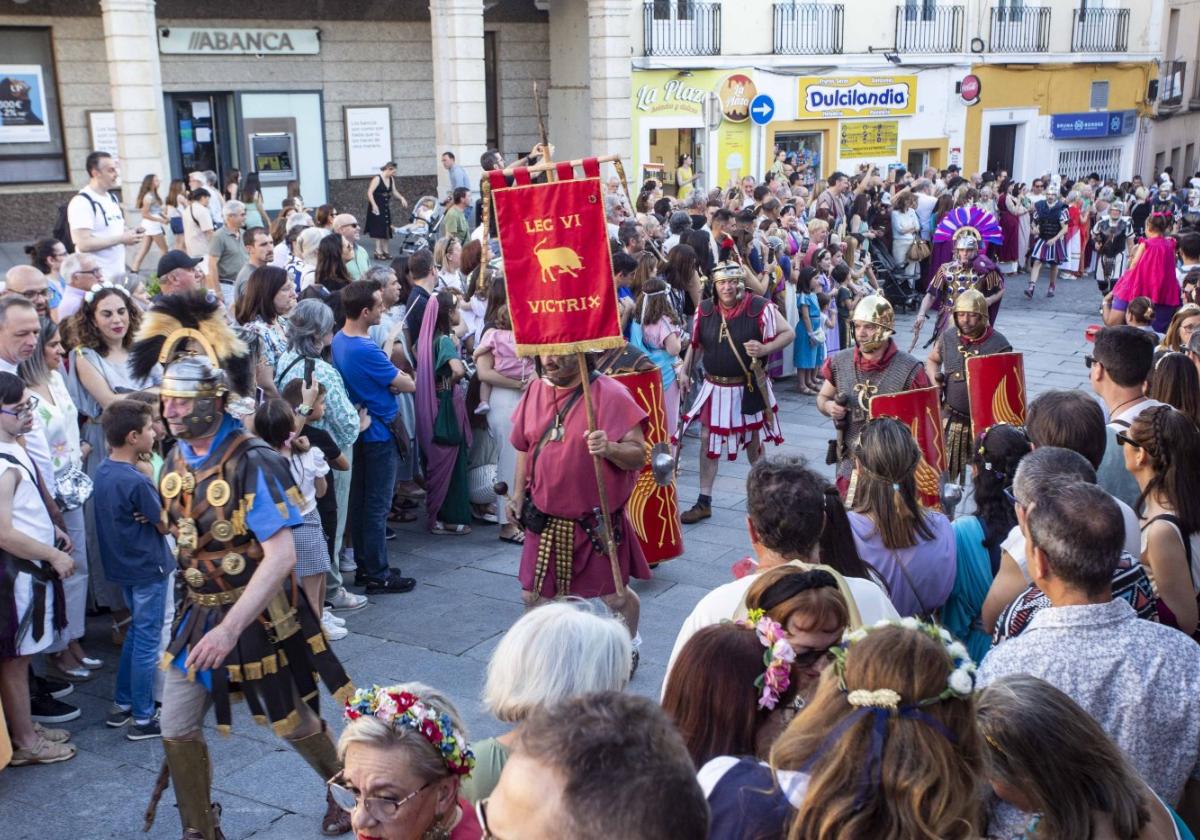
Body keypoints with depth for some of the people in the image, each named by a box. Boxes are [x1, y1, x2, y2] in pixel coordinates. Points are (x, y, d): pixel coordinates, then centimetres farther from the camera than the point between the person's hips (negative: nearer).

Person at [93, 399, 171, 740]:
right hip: (148, 568, -8)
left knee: (136, 634, 22)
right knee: (147, 642, 2)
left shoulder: (103, 471, 1)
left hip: (123, 565, 8)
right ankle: (142, 719, 11)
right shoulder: (137, 482, -25)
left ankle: (122, 705, 29)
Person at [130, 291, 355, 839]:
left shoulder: (252, 463, -24)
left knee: (292, 724, 13)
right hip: (199, 612, 6)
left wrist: (230, 629, -34)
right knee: (177, 731, 6)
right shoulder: (176, 460, -1)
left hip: (258, 614, -6)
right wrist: (199, 606, 12)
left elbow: (281, 556, -29)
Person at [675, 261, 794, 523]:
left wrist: (765, 349, -23)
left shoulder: (760, 308, -14)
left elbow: (788, 333, -7)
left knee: (753, 440, 14)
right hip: (714, 387, 3)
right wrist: (685, 371, 4)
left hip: (750, 388, -3)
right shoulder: (704, 310, -2)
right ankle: (704, 501, 12)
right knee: (708, 439, 3)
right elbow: (696, 343, 11)